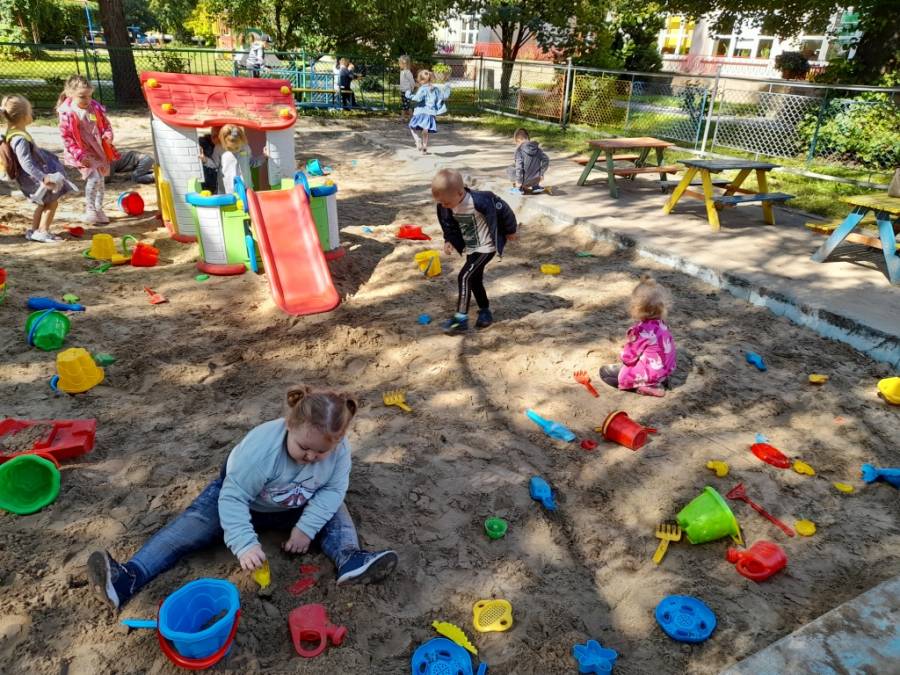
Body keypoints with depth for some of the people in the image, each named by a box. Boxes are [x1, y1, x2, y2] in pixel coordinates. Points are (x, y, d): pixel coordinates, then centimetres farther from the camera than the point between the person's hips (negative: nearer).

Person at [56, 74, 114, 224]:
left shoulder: (95, 107, 0)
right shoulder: (67, 113, -15)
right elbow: (66, 138, -14)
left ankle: (98, 209, 30)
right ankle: (90, 211, -5)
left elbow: (105, 123, 13)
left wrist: (108, 134, -9)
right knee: (94, 178, -19)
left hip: (100, 150, 6)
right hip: (83, 153, -6)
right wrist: (79, 155, -20)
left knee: (101, 180, 14)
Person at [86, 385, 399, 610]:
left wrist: (307, 527, -29)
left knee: (333, 509, -15)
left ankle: (349, 559, -30)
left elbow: (333, 489, -18)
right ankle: (128, 578, -29)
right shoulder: (260, 447, -40)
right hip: (237, 492, -3)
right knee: (192, 527, -19)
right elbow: (233, 497, -35)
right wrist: (245, 543, -44)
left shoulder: (339, 448, -29)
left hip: (293, 507, 3)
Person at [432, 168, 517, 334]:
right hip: (470, 249, 8)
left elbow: (502, 210, -16)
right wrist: (449, 241, -8)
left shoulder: (479, 201, -30)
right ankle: (485, 312, 32)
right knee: (475, 280, 14)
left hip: (486, 247, -8)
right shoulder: (446, 207, -9)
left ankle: (461, 318, -12)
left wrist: (510, 230, -2)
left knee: (464, 277, -16)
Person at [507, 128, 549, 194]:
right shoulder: (537, 148, 5)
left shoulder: (519, 149, -10)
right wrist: (541, 173, 11)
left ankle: (523, 187, 5)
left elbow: (519, 165, -17)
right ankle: (536, 186, 19)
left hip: (525, 180, -5)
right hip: (536, 179, 5)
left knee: (509, 169, 21)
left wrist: (519, 181, -12)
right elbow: (546, 160, 3)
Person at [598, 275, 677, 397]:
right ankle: (659, 380, 14)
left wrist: (624, 351, 5)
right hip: (665, 369, 8)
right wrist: (630, 347, 12)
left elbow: (628, 357, -16)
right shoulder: (661, 324, -3)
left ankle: (648, 386, -3)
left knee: (604, 372, 0)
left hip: (650, 373, -8)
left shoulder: (642, 330, -27)